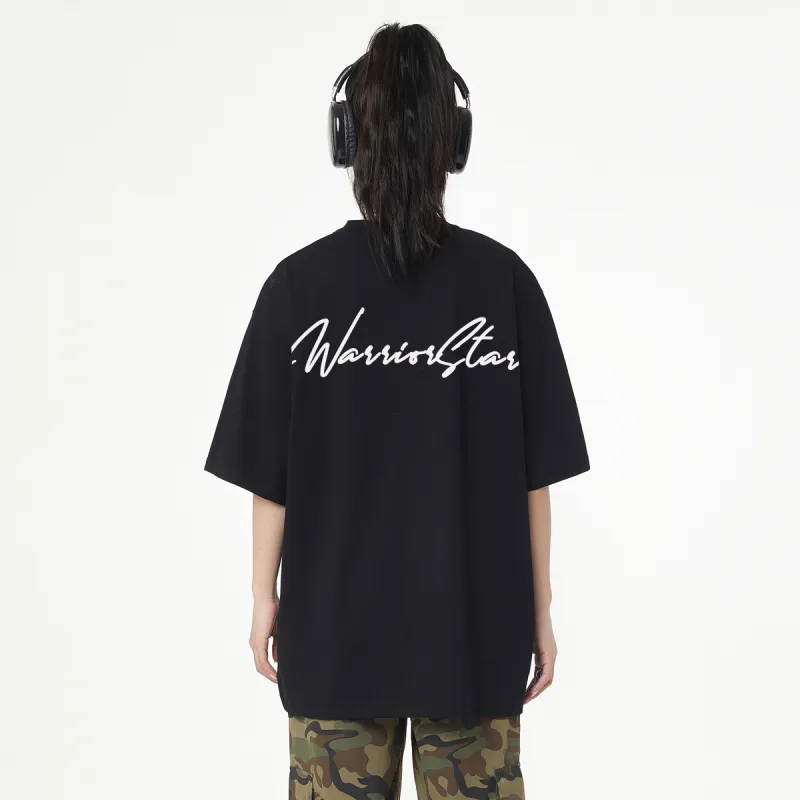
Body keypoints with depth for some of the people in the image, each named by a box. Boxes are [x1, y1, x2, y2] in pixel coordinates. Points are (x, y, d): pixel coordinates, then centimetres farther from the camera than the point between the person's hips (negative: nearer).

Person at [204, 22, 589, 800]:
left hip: (335, 619, 0)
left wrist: (264, 595, 7)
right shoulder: (504, 279, -8)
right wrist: (539, 608, 5)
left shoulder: (299, 283, -10)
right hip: (475, 620, 1)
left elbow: (270, 471, -6)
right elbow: (534, 474, -4)